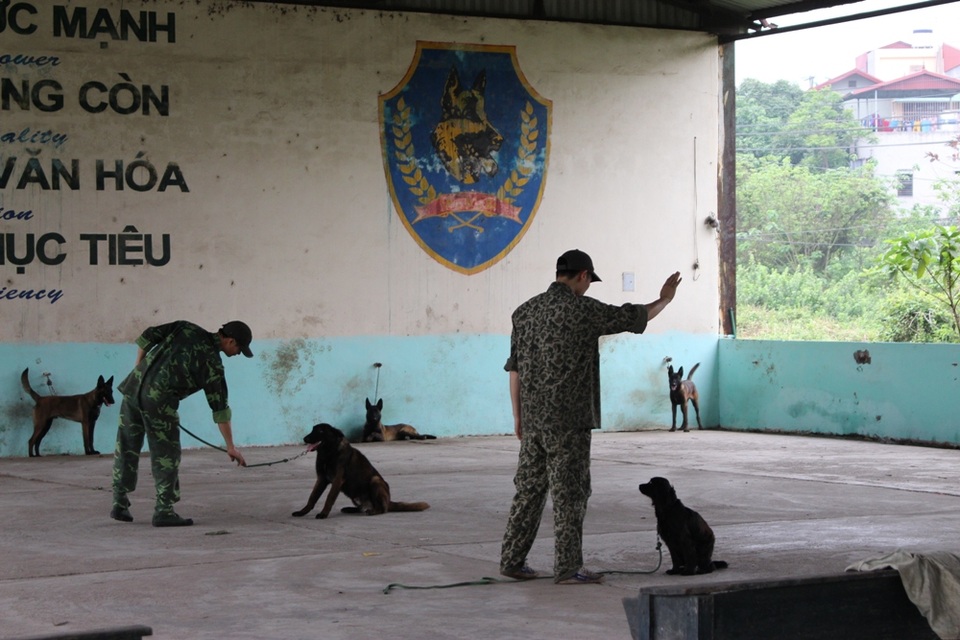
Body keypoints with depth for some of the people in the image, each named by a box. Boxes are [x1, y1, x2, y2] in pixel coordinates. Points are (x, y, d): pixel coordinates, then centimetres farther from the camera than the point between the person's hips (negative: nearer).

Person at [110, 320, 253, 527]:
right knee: (166, 455, 5)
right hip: (158, 401, -7)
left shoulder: (186, 328, 12)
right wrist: (231, 446, 4)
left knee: (126, 448, 15)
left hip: (133, 387, 7)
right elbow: (220, 407, -2)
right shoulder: (212, 362, -3)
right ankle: (164, 511, 5)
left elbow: (147, 337, 10)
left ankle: (120, 504, 23)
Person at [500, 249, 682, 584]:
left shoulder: (525, 311, 9)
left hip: (532, 419, 6)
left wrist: (518, 416, 18)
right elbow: (634, 317, 2)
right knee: (569, 491, -2)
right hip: (569, 419, -6)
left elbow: (515, 367, 12)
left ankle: (512, 560, 14)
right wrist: (664, 299, 21)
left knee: (529, 488, 11)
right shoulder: (583, 309, -9)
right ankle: (567, 567, 0)